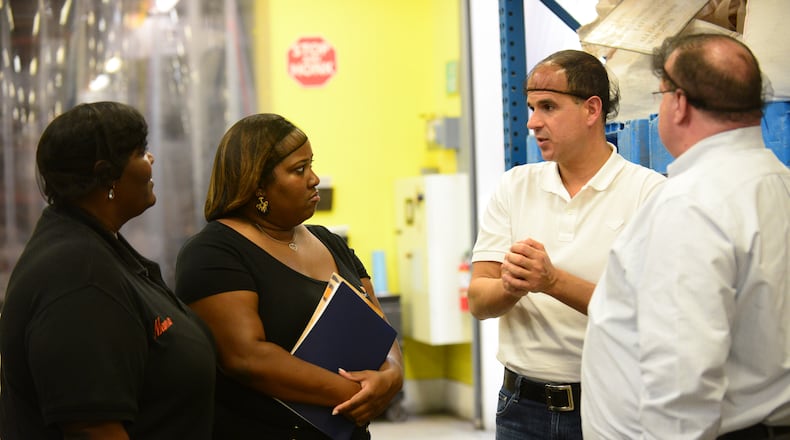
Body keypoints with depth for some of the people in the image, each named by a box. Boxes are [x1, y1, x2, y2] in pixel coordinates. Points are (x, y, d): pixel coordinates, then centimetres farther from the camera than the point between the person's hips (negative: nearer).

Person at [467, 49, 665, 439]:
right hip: (523, 405, 3)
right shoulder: (513, 186, 4)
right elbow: (478, 300, -1)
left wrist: (554, 282, -27)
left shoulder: (647, 190, -8)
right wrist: (512, 287, -23)